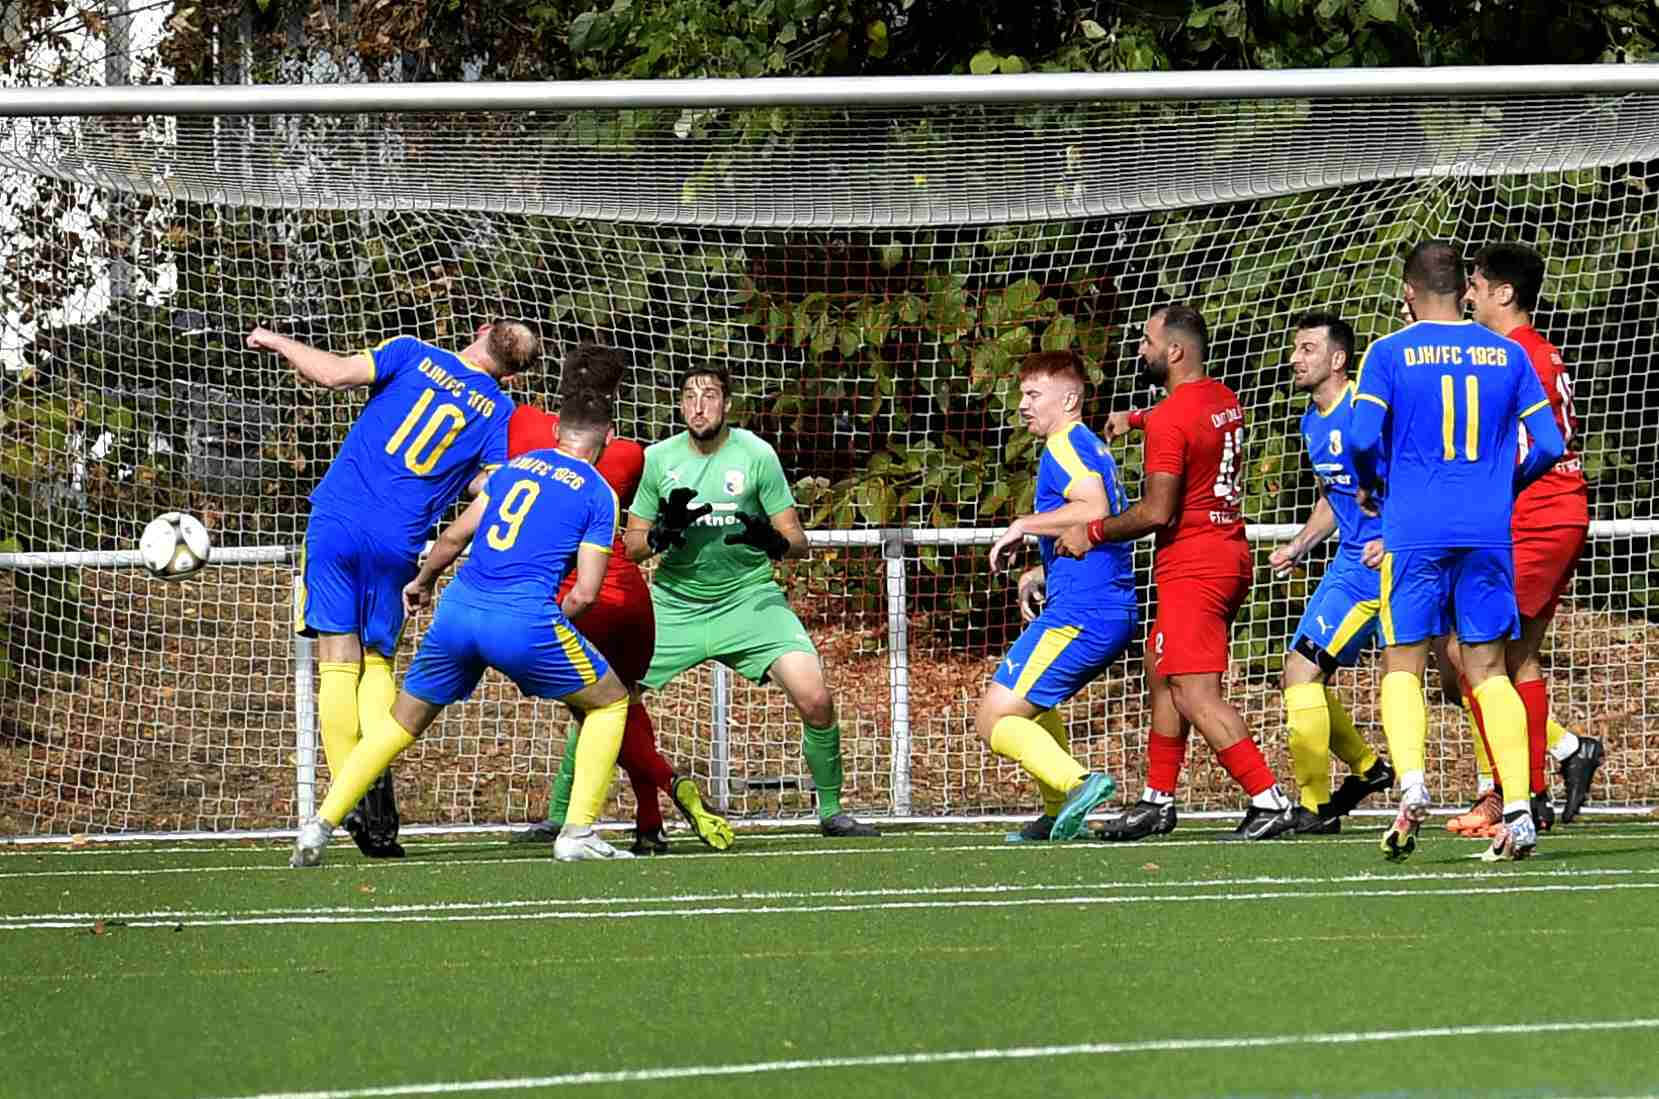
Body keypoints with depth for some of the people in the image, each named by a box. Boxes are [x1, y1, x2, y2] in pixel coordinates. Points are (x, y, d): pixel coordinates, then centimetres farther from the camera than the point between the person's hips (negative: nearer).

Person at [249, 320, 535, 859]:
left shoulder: (414, 354, 3)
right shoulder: (497, 411, 6)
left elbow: (332, 373, -6)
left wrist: (278, 343, 9)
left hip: (338, 520, -1)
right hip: (398, 543, 1)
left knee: (340, 664, 1)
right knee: (377, 663, 13)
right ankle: (378, 789, -7)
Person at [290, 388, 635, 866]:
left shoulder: (514, 466, 20)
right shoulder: (599, 494, 7)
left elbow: (455, 535, 22)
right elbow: (584, 593, 2)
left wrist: (423, 580, 40)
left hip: (459, 607, 4)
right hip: (525, 616, -4)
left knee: (401, 722, 19)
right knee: (610, 702, 17)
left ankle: (320, 826, 8)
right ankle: (578, 832, 7)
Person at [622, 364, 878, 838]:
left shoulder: (756, 455, -6)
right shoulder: (657, 460, 0)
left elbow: (797, 541, -4)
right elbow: (631, 547, 5)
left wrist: (773, 541, -27)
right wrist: (663, 532, -17)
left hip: (748, 598, -2)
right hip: (673, 604, 2)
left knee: (815, 700, -20)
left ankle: (830, 812, 0)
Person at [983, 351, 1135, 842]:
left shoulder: (1066, 444, -9)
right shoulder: (1094, 448, 22)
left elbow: (1093, 509, -26)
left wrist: (1025, 525, -16)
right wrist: (1043, 571, 25)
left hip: (1078, 614, -10)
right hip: (1115, 613, 10)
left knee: (995, 721, -11)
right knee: (1032, 701, 31)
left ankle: (1077, 781, -29)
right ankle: (1059, 815, 27)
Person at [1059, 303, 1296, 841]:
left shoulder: (1171, 419, -17)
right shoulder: (1223, 399, 11)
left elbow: (1156, 512, -19)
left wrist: (1093, 532, -6)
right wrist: (1135, 419, 35)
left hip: (1192, 565, -10)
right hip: (1230, 553, 10)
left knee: (1196, 694, -15)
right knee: (1161, 674, 20)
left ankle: (1269, 801, -23)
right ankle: (1158, 800, 25)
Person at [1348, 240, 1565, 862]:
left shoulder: (1389, 354, 0)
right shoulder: (1506, 354, 8)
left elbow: (1362, 438, -10)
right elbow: (1549, 443, 7)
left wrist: (1370, 487, 10)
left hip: (1414, 531, -2)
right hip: (1489, 531, 2)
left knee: (1403, 665, 4)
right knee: (1488, 668, 6)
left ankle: (1411, 786, -19)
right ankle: (1518, 808, -7)